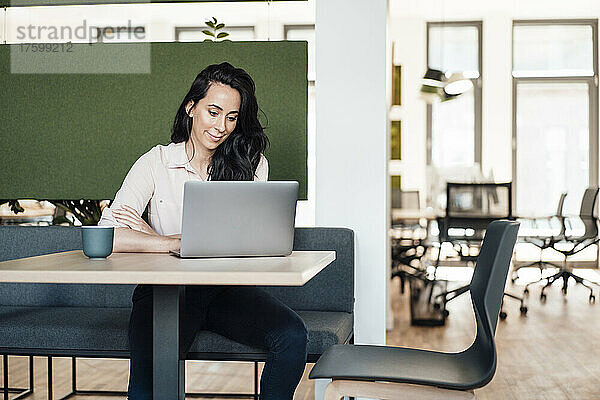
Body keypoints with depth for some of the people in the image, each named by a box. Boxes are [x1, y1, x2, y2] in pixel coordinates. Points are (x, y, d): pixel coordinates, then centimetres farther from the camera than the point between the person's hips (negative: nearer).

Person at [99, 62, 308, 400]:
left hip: (227, 289, 3)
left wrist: (154, 237, -12)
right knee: (150, 368, -32)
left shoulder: (252, 164, 4)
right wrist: (174, 243, -24)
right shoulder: (156, 163, -1)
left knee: (293, 336, -24)